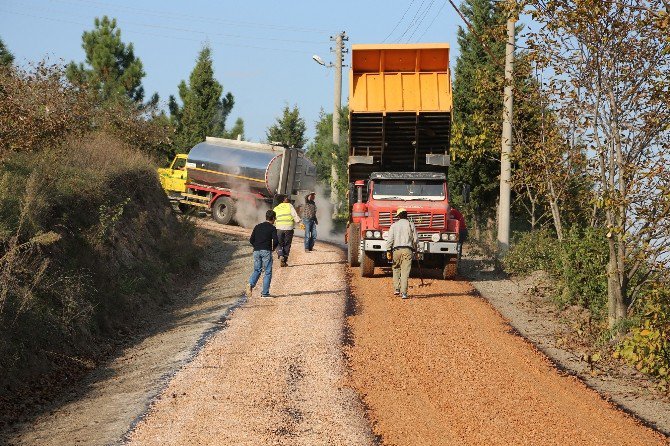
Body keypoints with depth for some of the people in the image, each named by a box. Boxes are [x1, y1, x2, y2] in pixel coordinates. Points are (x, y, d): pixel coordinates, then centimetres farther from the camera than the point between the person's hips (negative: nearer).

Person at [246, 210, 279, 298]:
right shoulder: (272, 228, -2)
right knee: (268, 272, 4)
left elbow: (251, 240, 9)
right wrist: (273, 248, 8)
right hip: (266, 251, -4)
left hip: (256, 251, 4)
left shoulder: (257, 227, 12)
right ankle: (265, 293, 1)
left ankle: (251, 284, -14)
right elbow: (276, 241, -11)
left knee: (257, 270, 14)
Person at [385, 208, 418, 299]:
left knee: (396, 269, 18)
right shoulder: (411, 225, 6)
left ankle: (396, 289, 12)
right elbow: (415, 239, 5)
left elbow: (390, 239, -2)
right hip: (408, 249, -1)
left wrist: (388, 251, -2)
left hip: (396, 249, 1)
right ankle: (403, 292, -11)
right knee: (405, 272, -4)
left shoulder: (394, 225, 6)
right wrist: (414, 248, 23)